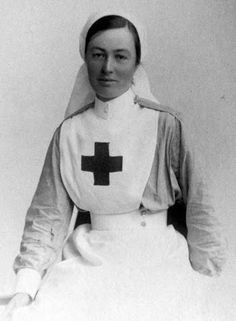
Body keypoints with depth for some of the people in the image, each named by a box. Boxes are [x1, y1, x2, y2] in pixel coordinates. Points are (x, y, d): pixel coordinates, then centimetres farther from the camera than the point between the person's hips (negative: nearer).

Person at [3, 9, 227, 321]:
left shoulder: (166, 125, -6)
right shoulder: (69, 132, 3)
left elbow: (198, 203, 0)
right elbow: (49, 212, 3)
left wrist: (202, 274, 1)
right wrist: (26, 285, -6)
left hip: (155, 257, -1)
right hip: (89, 258, 2)